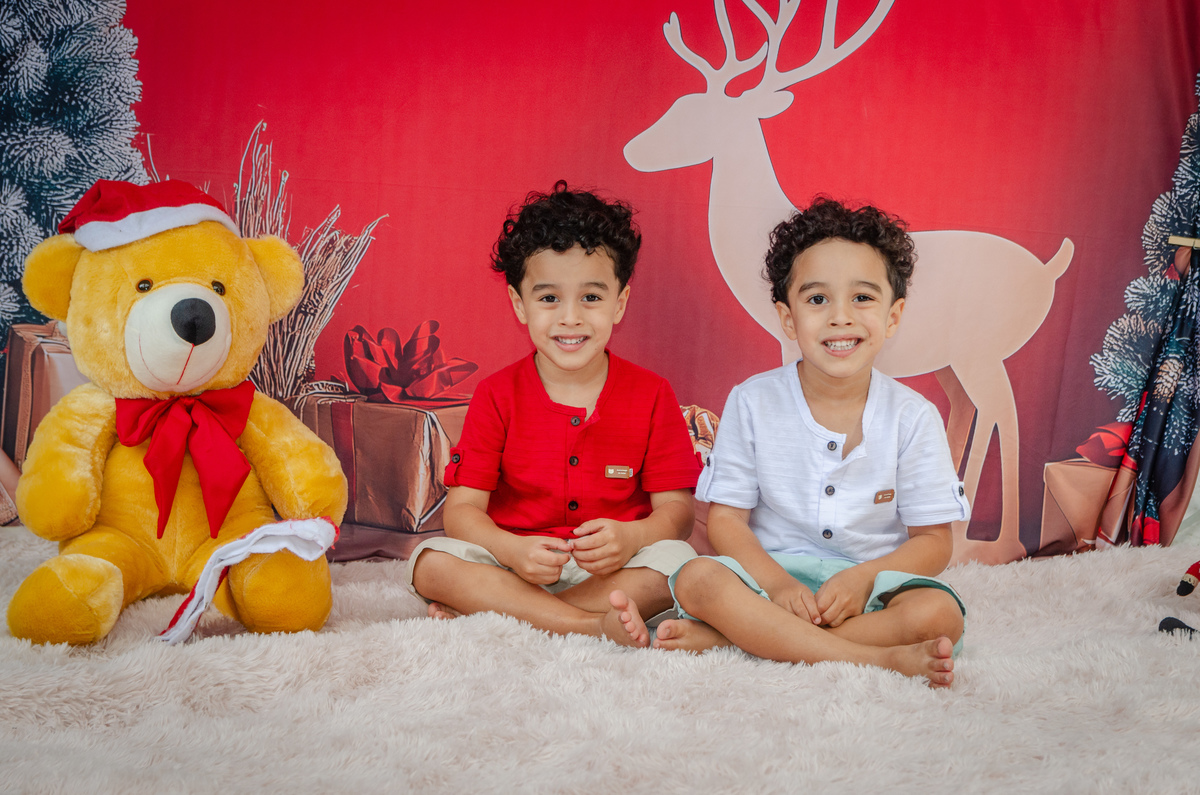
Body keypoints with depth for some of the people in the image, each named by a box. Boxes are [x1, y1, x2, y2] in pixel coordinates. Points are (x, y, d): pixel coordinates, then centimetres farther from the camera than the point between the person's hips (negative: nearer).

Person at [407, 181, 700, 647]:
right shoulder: (497, 395, 0)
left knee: (676, 562, -29)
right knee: (432, 563, -25)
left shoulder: (651, 396, 0)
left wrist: (629, 538, -25)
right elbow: (462, 509, -5)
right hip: (514, 567, 0)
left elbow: (677, 510, -2)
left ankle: (483, 615, -27)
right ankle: (592, 623, -32)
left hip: (615, 570, 0)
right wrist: (512, 549, -26)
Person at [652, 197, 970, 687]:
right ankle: (881, 658, -31)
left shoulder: (912, 417, -3)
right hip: (772, 573, 0)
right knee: (697, 580, -29)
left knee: (938, 611, -30)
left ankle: (727, 637, -30)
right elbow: (725, 519, -3)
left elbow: (934, 541, -1)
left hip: (874, 579, 1)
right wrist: (776, 583, -21)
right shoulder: (752, 403, -2)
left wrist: (862, 577, -20)